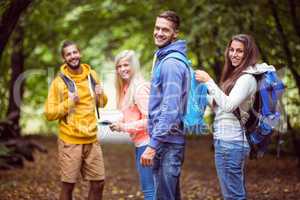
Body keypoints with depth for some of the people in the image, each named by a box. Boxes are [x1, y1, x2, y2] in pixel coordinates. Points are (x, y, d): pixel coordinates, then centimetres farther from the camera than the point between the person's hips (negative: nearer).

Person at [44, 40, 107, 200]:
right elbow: (49, 114, -7)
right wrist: (69, 103, -19)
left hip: (91, 139, 4)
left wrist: (100, 95, -3)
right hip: (70, 141, -4)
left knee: (98, 183, 8)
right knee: (68, 185, 2)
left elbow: (102, 103, 18)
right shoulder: (59, 82, -7)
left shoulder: (91, 74, 7)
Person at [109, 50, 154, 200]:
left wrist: (124, 127, -15)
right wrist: (120, 124, 2)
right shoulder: (126, 88, 12)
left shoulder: (140, 88, -15)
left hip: (146, 143, -9)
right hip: (139, 144, 9)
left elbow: (149, 120, -18)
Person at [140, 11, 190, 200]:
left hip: (167, 141, -10)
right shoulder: (163, 58, 16)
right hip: (168, 140, 10)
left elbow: (170, 109, -23)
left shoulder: (170, 64, -16)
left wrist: (153, 144, -25)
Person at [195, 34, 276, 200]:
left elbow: (228, 105, -22)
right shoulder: (237, 75, 18)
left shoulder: (247, 78, -11)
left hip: (230, 142, -10)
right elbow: (219, 108, 20)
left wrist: (208, 81, -19)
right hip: (228, 140, 10)